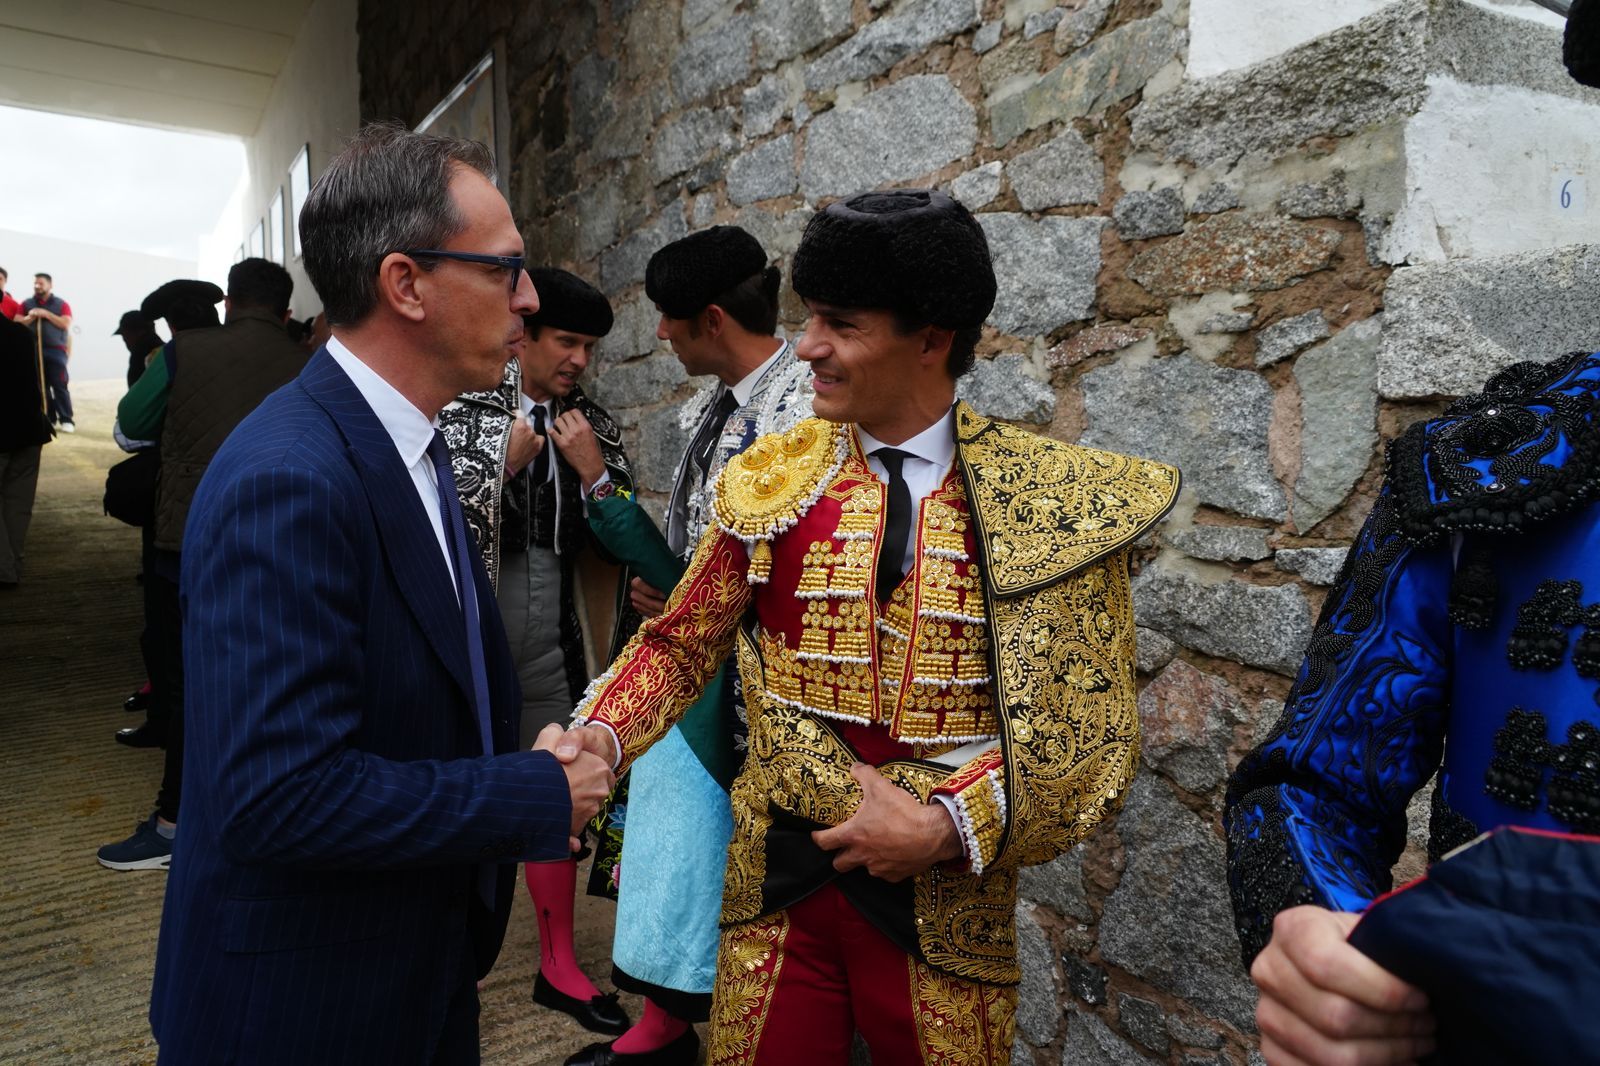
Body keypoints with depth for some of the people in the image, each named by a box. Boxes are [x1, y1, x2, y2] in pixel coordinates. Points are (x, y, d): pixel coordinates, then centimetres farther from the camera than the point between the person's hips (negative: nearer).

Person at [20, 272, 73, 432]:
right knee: (41, 386, 4)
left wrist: (47, 314, -12)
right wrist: (31, 317, -11)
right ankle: (48, 418, 10)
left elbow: (66, 324, -6)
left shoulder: (61, 304, 7)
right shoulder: (27, 304, 13)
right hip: (34, 350, 3)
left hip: (56, 350, -3)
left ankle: (66, 420, -11)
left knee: (59, 385, -10)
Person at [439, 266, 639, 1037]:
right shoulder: (463, 413, -6)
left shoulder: (593, 428, 5)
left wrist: (593, 471, -12)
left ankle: (559, 964, 29)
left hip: (551, 634, 4)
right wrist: (505, 463, -14)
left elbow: (623, 543, 2)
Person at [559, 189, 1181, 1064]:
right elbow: (681, 642, 4)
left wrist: (947, 826, -17)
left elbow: (1090, 731, -9)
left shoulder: (1048, 500, -10)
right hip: (778, 888, 2)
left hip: (943, 904, -1)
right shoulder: (769, 482, -3)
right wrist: (600, 735, -13)